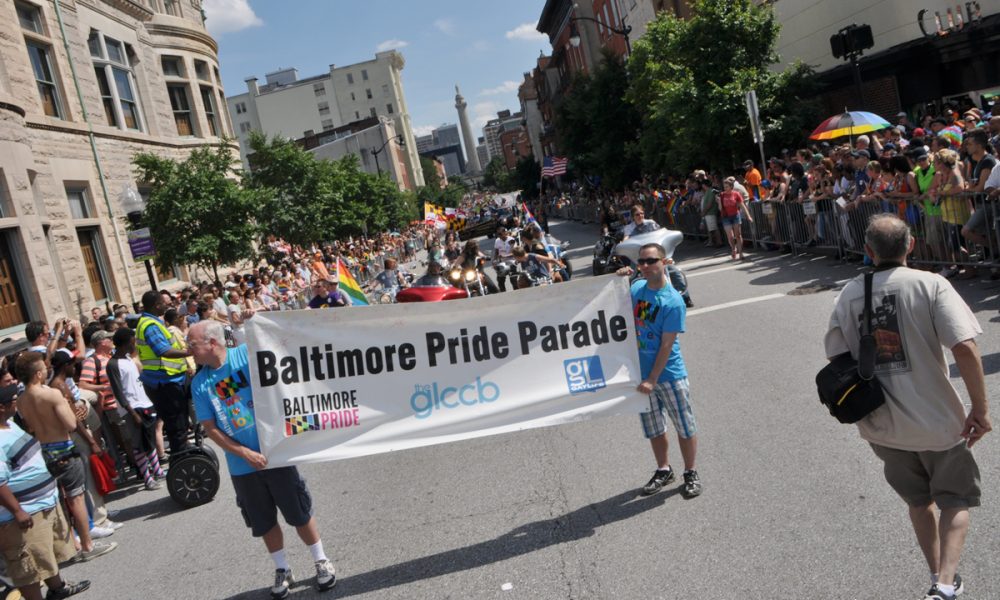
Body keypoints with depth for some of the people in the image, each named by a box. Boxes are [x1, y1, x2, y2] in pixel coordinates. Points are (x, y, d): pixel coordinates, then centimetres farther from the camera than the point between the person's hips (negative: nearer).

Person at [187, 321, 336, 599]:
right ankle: (282, 570, 33)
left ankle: (321, 561, 25)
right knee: (264, 522, 15)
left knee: (300, 513, 8)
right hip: (242, 465, 3)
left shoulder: (247, 354, -9)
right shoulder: (200, 384, 0)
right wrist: (245, 453, -10)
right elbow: (210, 428, -1)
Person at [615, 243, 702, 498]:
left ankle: (691, 473, 27)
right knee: (653, 429, 18)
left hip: (669, 374, -5)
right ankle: (663, 470, 36)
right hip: (641, 372, 6)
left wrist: (653, 379, -19)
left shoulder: (673, 301, -18)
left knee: (685, 428, 9)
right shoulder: (636, 288, 0)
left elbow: (667, 345, -18)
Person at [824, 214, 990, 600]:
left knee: (919, 501, 26)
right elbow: (965, 348, -22)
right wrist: (981, 409, -12)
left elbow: (836, 358, 0)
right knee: (956, 499, 18)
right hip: (935, 418, -3)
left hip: (881, 424, 4)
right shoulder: (930, 285, -13)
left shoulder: (849, 293, -3)